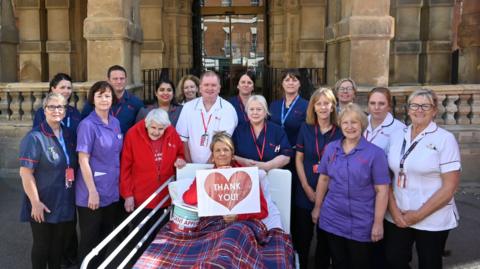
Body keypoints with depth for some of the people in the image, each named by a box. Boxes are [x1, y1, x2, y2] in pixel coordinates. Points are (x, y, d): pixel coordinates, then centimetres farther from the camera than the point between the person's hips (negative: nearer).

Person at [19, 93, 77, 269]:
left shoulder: (69, 134, 6)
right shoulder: (35, 137, -15)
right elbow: (25, 172, -17)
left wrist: (72, 194, 11)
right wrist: (35, 202, -19)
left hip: (65, 203, 6)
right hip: (44, 205, -6)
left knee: (59, 243, 18)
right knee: (42, 245, 10)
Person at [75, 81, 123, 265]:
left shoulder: (115, 123, 6)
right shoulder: (87, 125, -14)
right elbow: (83, 160, -16)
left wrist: (119, 183, 11)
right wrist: (93, 192, -18)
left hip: (112, 191, 6)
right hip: (93, 191, -6)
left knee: (107, 237, 19)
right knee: (90, 239, 8)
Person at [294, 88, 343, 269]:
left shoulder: (341, 131, -3)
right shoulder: (306, 128, 2)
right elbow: (299, 159, 3)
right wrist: (306, 187, -7)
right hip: (306, 192, 1)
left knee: (325, 238, 13)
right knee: (302, 237, 10)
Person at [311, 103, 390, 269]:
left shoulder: (375, 153, -10)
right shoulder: (331, 148, 2)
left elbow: (382, 191, -11)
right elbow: (323, 179, 9)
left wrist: (378, 223, -12)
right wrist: (317, 207, 10)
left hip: (361, 224, -3)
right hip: (332, 219, 3)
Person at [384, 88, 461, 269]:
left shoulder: (445, 139, -8)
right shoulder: (397, 137, 4)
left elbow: (450, 186, -12)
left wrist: (419, 215, -13)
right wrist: (393, 210, -6)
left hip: (432, 221, -3)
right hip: (397, 217, 4)